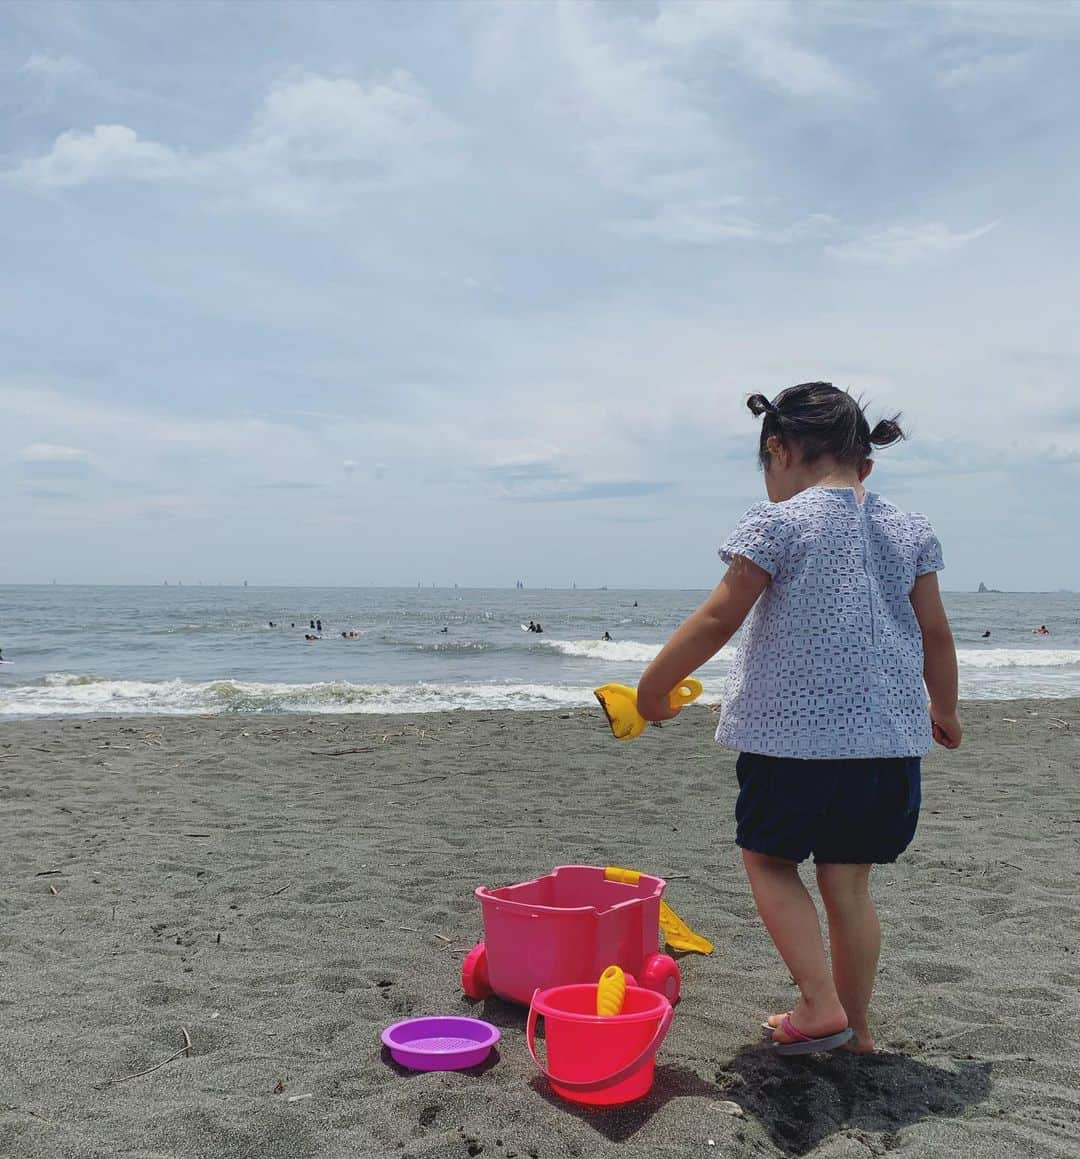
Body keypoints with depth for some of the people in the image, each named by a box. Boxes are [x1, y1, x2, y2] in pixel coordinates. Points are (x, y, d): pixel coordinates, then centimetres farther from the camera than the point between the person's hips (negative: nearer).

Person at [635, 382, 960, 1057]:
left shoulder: (776, 523, -9)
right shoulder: (910, 531, 7)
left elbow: (717, 620, -10)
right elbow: (935, 632, 12)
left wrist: (654, 686, 1)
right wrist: (945, 709, 27)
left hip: (794, 734, -5)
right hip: (891, 740, 5)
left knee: (769, 861, 15)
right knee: (849, 882, 15)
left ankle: (821, 1005, 5)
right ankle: (855, 1025, 25)